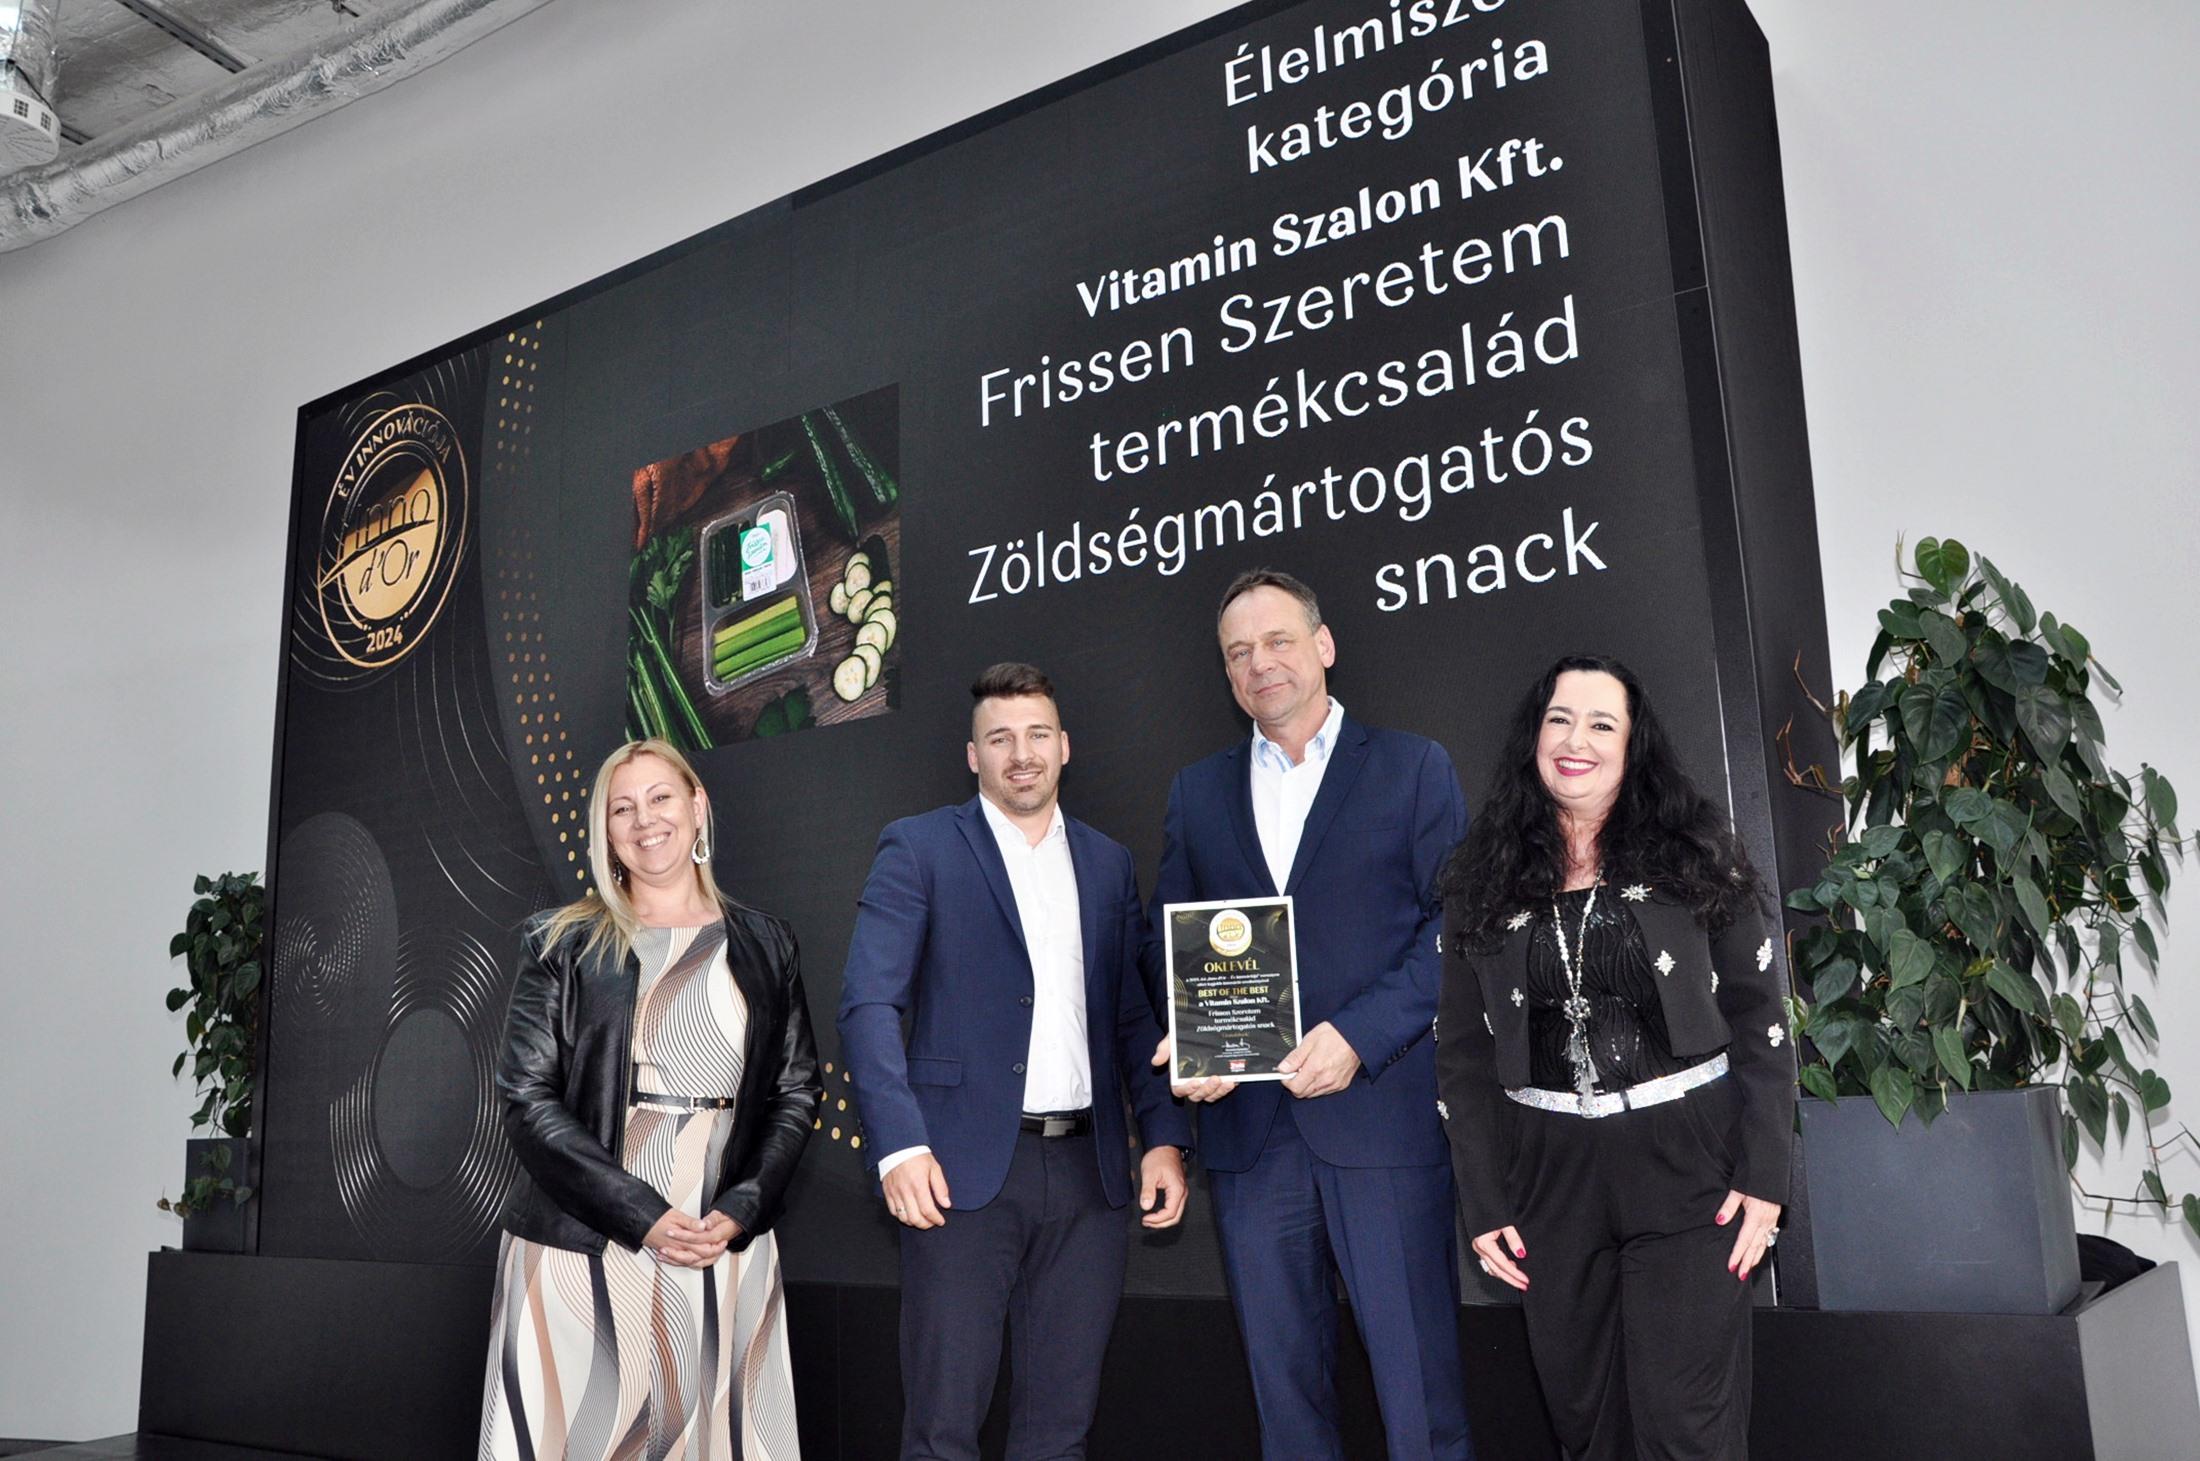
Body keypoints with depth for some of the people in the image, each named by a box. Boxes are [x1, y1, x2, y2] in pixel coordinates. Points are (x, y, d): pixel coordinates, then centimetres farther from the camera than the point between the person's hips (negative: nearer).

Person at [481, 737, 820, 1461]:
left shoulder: (765, 946, 9)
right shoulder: (564, 945, 2)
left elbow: (797, 1090, 9)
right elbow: (529, 1100, -4)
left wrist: (740, 1212, -6)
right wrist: (644, 1217, -12)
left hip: (727, 1255, 2)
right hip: (580, 1250, -1)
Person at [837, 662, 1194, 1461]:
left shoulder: (1108, 863, 14)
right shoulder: (917, 848, 1)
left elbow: (1135, 1014, 14)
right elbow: (868, 1005, -6)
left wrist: (1165, 1136, 1)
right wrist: (900, 1146, -17)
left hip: (1088, 1171, 4)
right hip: (966, 1167, -4)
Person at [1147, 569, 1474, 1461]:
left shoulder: (1413, 769, 4)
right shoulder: (1197, 791, 14)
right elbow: (1165, 936, 15)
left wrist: (1360, 1035, -14)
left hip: (1382, 1112, -3)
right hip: (1248, 1123, 4)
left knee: (1419, 1378, 1)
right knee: (1283, 1378, 12)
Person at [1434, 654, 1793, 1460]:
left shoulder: (1694, 856, -1)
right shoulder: (1483, 882, 3)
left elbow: (1759, 1022, -1)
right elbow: (1462, 1054, 4)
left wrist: (1764, 1178, -7)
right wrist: (1484, 1206, 1)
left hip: (1685, 1160, -2)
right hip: (1551, 1173, 2)